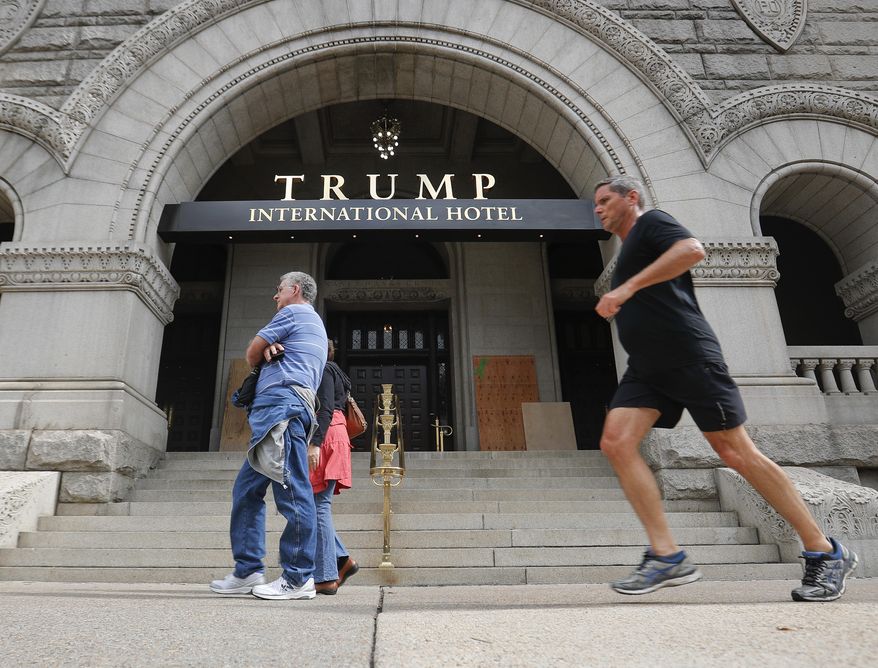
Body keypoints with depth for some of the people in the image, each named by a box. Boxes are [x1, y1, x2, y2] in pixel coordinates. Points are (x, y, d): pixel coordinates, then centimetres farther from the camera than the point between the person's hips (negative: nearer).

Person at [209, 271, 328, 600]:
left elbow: (252, 355, 4)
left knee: (292, 491, -11)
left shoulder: (293, 312, 3)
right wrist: (268, 350, 6)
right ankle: (248, 570, 12)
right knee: (246, 489, 10)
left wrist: (263, 351, 25)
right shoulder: (313, 323, 32)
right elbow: (260, 353, 29)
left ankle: (298, 579, -10)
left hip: (282, 403, -10)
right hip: (279, 413, 10)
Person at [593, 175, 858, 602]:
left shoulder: (651, 222, 1)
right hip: (646, 368, 9)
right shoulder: (628, 248, 27)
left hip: (688, 357, -9)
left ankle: (825, 553, 11)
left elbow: (693, 250, -21)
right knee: (615, 441, -11)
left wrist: (628, 287, -23)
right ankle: (667, 557, -10)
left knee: (736, 453, -5)